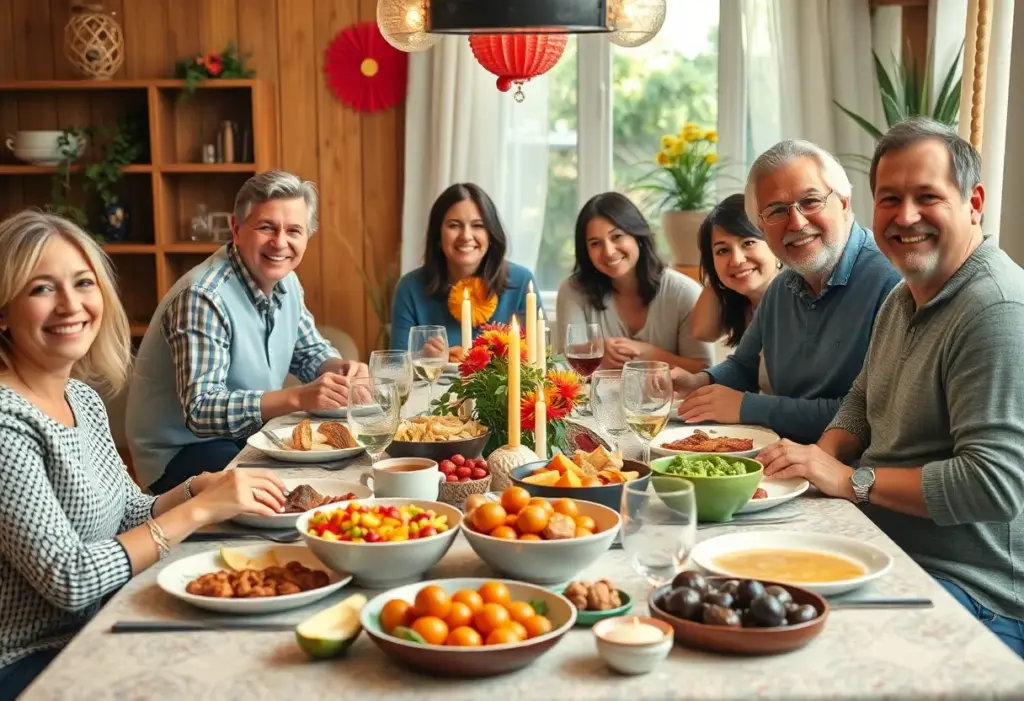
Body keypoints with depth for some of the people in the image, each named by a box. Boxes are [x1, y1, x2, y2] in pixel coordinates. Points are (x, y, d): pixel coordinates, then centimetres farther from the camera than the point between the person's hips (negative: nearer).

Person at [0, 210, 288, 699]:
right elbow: (68, 579, -24)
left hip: (92, 635, 7)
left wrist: (200, 489, -6)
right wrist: (199, 510, -21)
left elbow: (131, 516, 12)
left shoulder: (84, 398, 4)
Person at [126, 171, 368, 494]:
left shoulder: (286, 281, 2)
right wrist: (298, 398, -39)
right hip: (181, 452, -8)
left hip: (247, 436, 8)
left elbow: (311, 352, 15)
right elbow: (200, 409, -30)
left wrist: (341, 370, -9)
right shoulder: (203, 297, -25)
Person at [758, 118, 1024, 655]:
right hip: (883, 547, 9)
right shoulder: (902, 299, 12)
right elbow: (861, 403, 23)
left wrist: (849, 479, -19)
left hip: (973, 591, -9)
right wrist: (820, 458, 1)